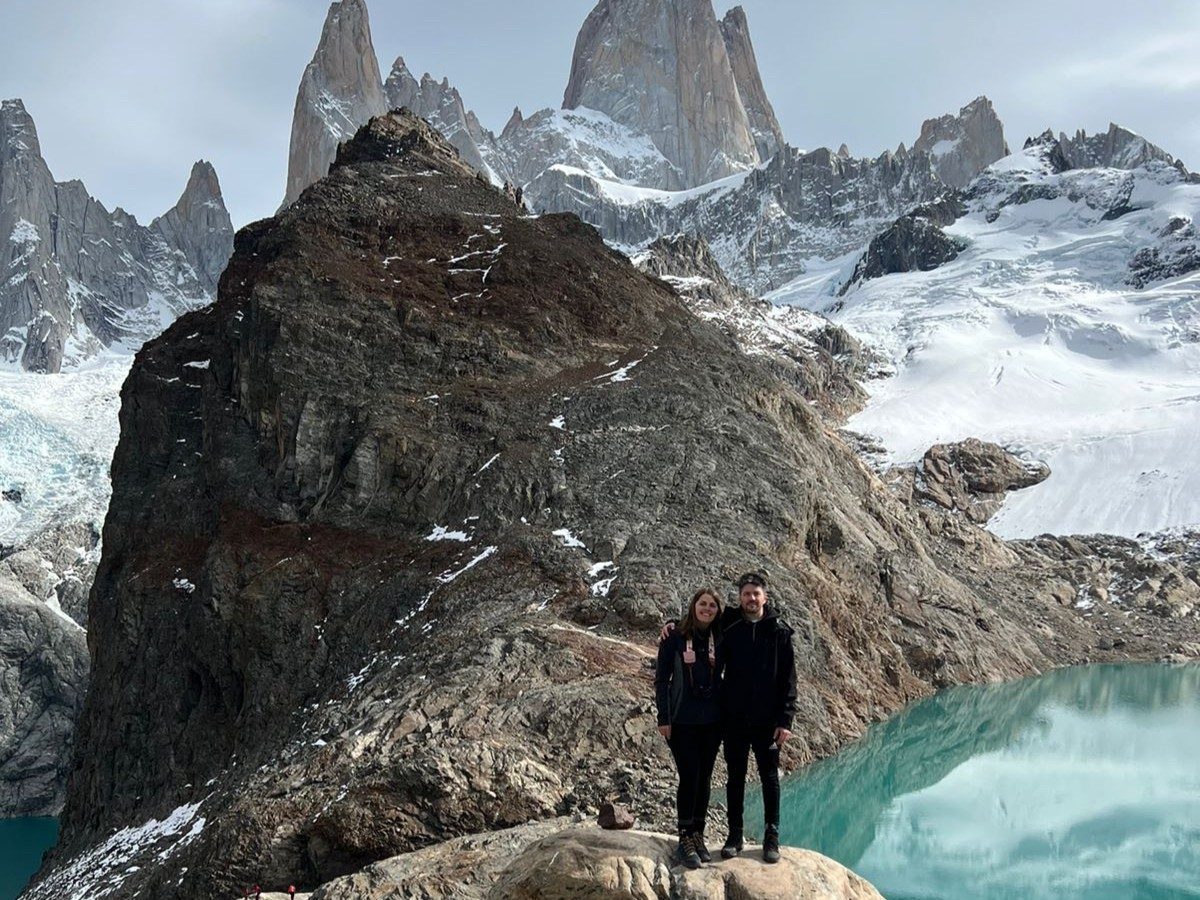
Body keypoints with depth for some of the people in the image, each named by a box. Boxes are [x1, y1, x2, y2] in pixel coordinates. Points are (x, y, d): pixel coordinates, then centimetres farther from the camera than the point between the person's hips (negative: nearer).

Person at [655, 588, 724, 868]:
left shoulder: (718, 640, 5)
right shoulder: (675, 639, -5)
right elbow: (662, 679, -3)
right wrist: (663, 718, -7)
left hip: (712, 721, 4)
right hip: (683, 720, -4)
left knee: (704, 778, 9)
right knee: (689, 777, -7)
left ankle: (698, 835, 20)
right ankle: (685, 839, 4)